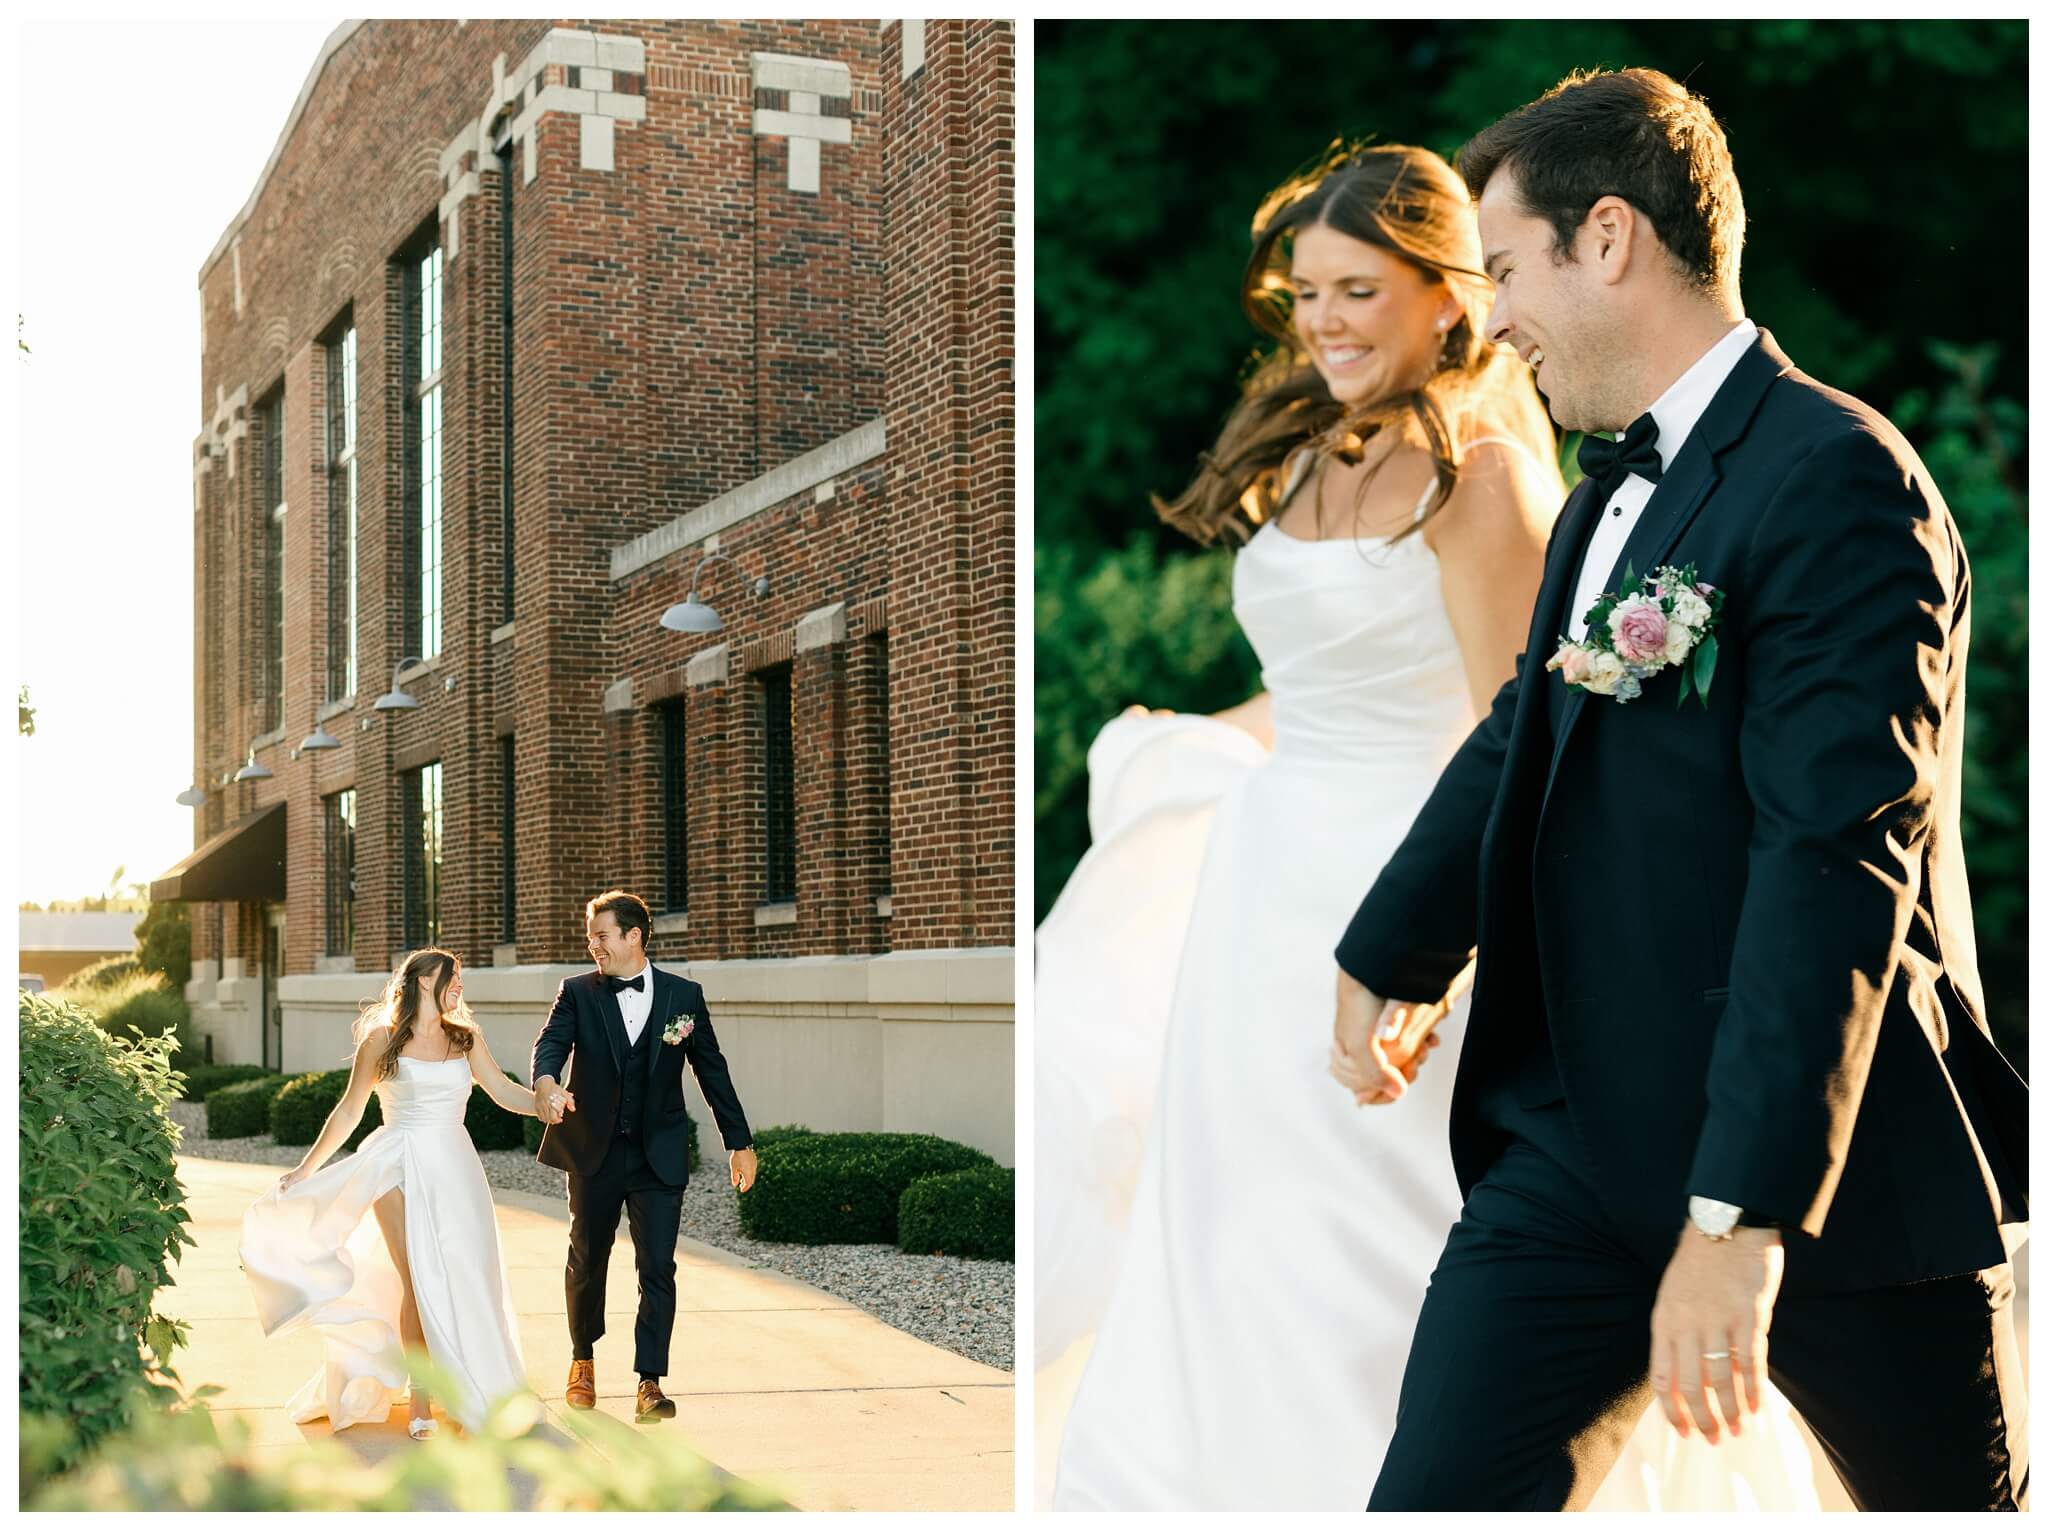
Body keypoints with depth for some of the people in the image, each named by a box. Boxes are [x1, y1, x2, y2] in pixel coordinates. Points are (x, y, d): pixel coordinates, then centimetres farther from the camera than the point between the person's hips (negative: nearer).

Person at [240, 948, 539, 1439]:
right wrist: (305, 1168, 8)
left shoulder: (466, 1040, 12)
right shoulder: (382, 1039, 3)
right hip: (400, 1167, -3)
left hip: (454, 1168, 3)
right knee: (419, 1282, -10)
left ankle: (472, 1394, 6)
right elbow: (349, 1111, 9)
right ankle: (421, 1399, -4)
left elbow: (506, 1093, 8)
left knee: (464, 1279, -3)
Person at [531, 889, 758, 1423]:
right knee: (586, 1262, 14)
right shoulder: (578, 993, 0)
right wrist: (547, 1083, -40)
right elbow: (552, 1042, -17)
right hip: (593, 1153, 1)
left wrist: (739, 1141, 9)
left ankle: (650, 1383, -3)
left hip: (659, 1156, -1)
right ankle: (583, 1359, 36)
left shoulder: (683, 996, 1)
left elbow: (712, 1069, 6)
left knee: (658, 1268, -7)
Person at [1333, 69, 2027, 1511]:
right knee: (1434, 1501, 1)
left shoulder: (1837, 479, -16)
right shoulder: (1611, 495, 12)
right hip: (1586, 1138, 7)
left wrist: (1741, 1214, -27)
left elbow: (1839, 856, -23)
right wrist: (1380, 962, 34)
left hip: (1834, 1158, -7)